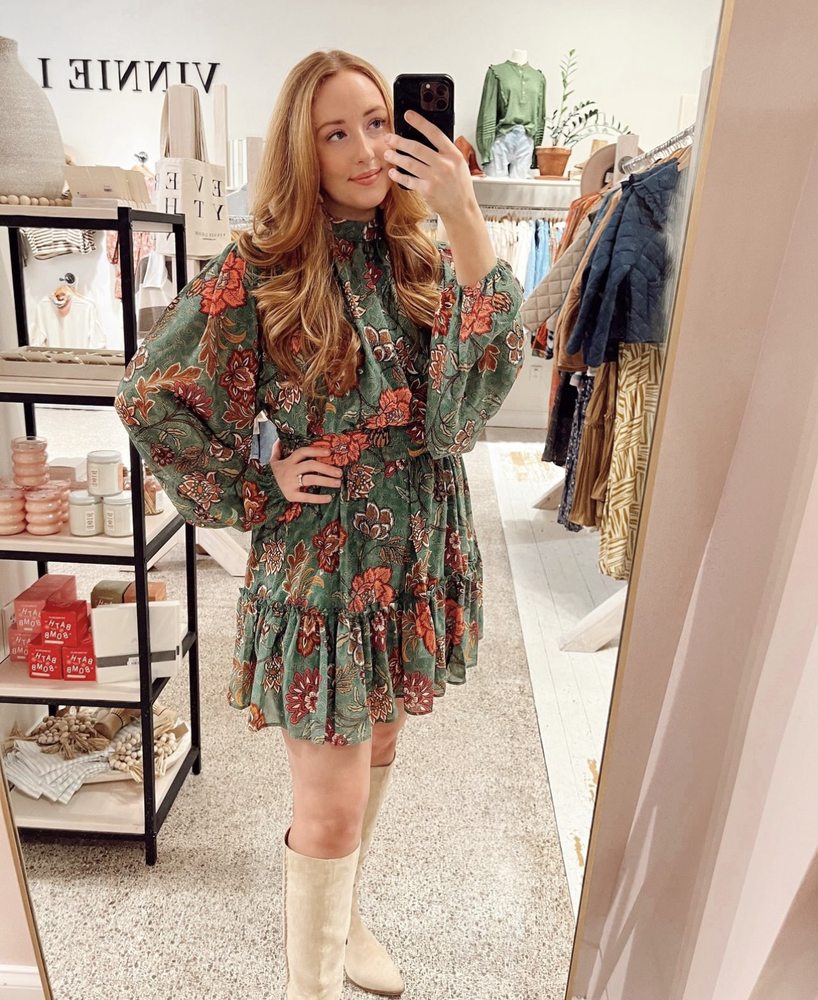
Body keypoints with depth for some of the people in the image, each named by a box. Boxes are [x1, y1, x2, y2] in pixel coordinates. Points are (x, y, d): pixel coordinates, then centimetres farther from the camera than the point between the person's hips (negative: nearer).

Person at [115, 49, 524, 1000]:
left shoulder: (427, 260, 0)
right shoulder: (258, 270, -11)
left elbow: (468, 401, -16)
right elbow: (148, 398, -6)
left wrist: (466, 220, -20)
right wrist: (252, 488, -10)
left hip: (418, 551, 5)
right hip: (321, 555, -5)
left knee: (374, 753, 24)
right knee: (332, 806, 6)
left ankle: (340, 918, 52)